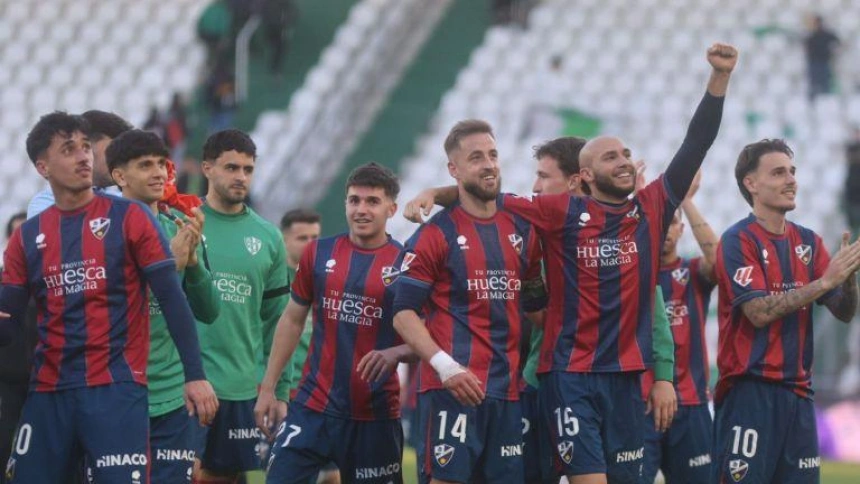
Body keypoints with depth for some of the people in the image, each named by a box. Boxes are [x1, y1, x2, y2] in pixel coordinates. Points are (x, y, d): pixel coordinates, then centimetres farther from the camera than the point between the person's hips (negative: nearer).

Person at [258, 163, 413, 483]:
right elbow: (292, 321, 13)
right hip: (313, 405, 2)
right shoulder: (319, 253, 6)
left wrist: (395, 353, -24)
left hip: (375, 415, -2)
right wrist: (268, 388, 9)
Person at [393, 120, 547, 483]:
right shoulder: (437, 234, -2)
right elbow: (404, 313, -6)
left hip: (508, 386, 6)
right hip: (452, 386, -6)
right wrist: (445, 366, -18)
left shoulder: (522, 230, 15)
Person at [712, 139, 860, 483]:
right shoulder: (738, 240, -5)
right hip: (749, 391, -6)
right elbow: (759, 312, -16)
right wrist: (826, 280, -18)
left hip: (798, 392, 6)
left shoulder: (808, 242, 13)